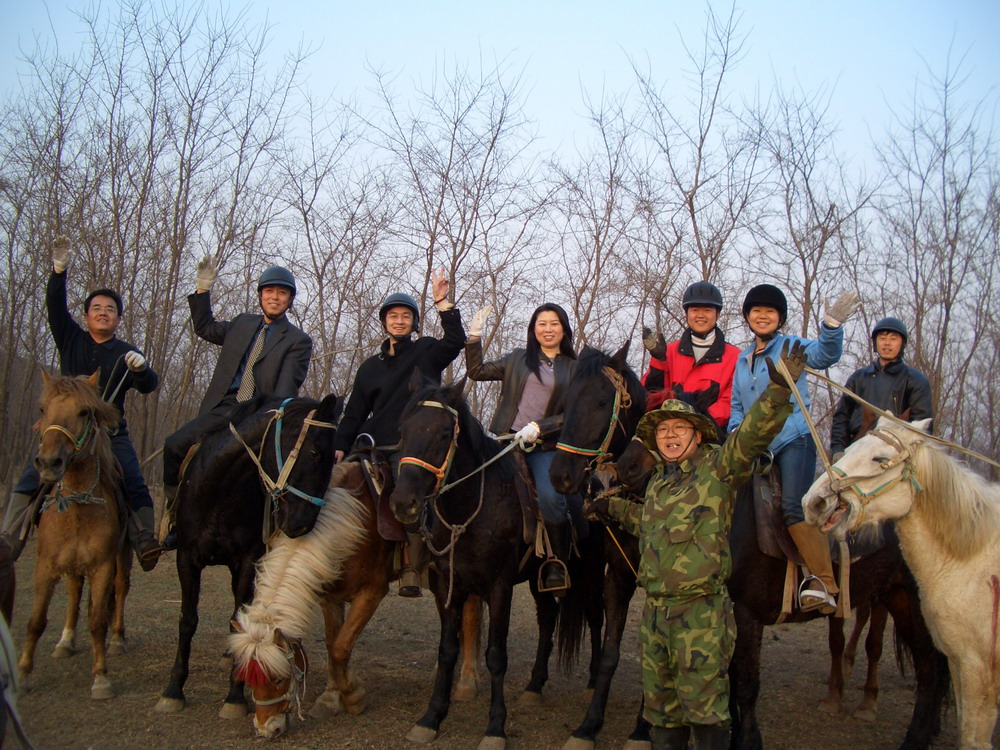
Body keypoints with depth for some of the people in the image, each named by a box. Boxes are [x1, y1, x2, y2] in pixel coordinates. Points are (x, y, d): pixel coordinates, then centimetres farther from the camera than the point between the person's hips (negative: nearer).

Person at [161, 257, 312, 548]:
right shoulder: (243, 323, 19)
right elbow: (205, 328, 34)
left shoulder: (298, 341, 3)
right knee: (174, 446, -8)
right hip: (222, 408, 5)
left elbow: (287, 387, -8)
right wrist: (202, 290, 23)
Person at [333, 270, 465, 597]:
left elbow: (455, 341, -9)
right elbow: (355, 412, 20)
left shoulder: (427, 352, 12)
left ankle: (411, 571, -22)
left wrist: (442, 302, -16)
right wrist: (340, 445, 6)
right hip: (373, 446, 5)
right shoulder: (371, 366, 22)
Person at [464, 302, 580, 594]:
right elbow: (477, 371, 16)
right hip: (506, 438, 3)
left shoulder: (574, 369, 11)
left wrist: (538, 428, -10)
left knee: (551, 497, -25)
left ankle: (558, 565, -8)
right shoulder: (518, 359, 18)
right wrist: (474, 336, 6)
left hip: (545, 447, -2)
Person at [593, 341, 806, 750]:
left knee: (704, 706, -3)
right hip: (655, 609, 7)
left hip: (701, 612, -7)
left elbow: (753, 434, -20)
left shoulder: (718, 468, -4)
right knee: (661, 708, 15)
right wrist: (616, 508, 27)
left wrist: (778, 390, -31)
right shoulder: (658, 480, 15)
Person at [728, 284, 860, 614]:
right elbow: (737, 406, 22)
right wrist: (736, 431, 2)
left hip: (793, 440, -7)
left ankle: (824, 583, -23)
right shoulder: (742, 359, 19)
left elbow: (825, 354, -17)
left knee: (794, 507, -23)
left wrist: (832, 324, -36)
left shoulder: (792, 346, 4)